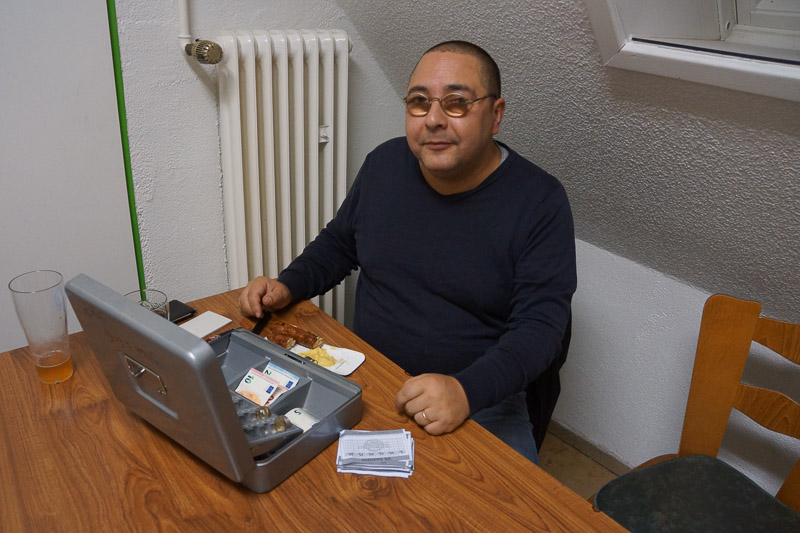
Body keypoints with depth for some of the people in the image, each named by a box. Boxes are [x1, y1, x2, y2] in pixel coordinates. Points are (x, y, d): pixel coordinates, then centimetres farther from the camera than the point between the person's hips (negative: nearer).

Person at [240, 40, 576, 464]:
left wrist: (466, 390, -33)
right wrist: (287, 285, 0)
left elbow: (540, 325, -17)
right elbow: (339, 242, 18)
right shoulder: (384, 164, 2)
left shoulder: (540, 202, -12)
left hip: (480, 400, -3)